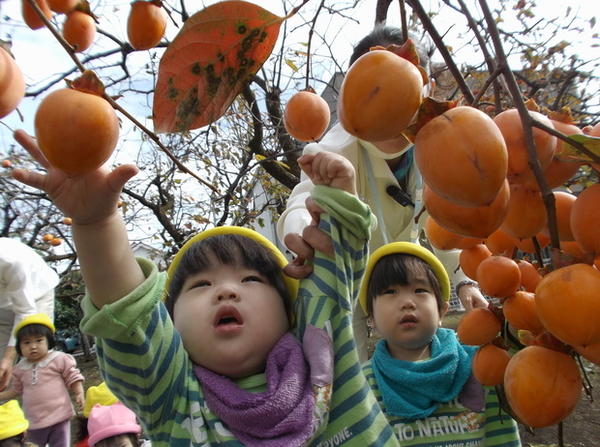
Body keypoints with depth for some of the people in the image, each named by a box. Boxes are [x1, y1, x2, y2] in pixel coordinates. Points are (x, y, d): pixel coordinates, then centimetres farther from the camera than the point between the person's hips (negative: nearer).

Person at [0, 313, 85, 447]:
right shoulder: (20, 369, 5)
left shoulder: (60, 359, -8)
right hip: (34, 421, 5)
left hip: (58, 417, -4)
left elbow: (73, 377, -4)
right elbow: (15, 390, 20)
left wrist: (79, 394, -15)